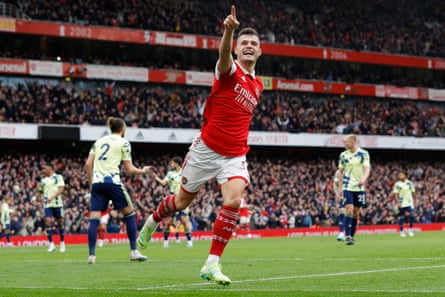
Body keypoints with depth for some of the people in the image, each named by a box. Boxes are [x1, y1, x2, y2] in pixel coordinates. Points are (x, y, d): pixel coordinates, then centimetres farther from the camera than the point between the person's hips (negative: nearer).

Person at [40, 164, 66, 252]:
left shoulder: (58, 177, 1)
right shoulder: (43, 180, 16)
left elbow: (61, 189, -9)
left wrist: (52, 197, -21)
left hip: (57, 203, -3)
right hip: (47, 205, 3)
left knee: (60, 222, 3)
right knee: (48, 222, -12)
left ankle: (62, 243, 18)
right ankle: (51, 244, -9)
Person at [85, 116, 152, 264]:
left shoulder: (99, 141, 18)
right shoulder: (123, 142, 5)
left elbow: (88, 164, 9)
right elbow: (129, 169, 3)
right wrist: (143, 170, 21)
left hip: (97, 182, 4)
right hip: (112, 181, -4)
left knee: (94, 219, 0)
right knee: (130, 212, 11)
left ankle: (91, 255, -11)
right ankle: (134, 251, 8)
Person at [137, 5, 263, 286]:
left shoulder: (258, 85, 12)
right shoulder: (229, 70, -7)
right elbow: (224, 55, -34)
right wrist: (229, 30, -54)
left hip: (235, 155, 4)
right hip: (207, 148, -4)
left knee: (234, 200, -21)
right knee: (184, 200, 12)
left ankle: (212, 264, -15)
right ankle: (152, 222, 46)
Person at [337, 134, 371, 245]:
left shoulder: (364, 154, -1)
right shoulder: (343, 155, 6)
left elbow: (367, 168, -10)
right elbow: (340, 171, 11)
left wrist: (364, 178, -30)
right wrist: (340, 187, 5)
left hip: (359, 187, 0)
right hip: (347, 187, 0)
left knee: (356, 212, 5)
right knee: (349, 209, -14)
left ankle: (352, 236, 15)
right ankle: (347, 236, -15)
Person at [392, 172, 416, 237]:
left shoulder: (409, 183, 5)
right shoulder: (397, 184, -1)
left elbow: (413, 193, 10)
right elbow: (396, 194, -5)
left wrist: (414, 201, 9)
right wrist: (398, 202, -16)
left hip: (409, 202, 1)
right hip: (401, 204, -1)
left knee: (411, 216, -12)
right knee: (401, 217, 2)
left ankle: (410, 230, 4)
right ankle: (401, 231, 13)